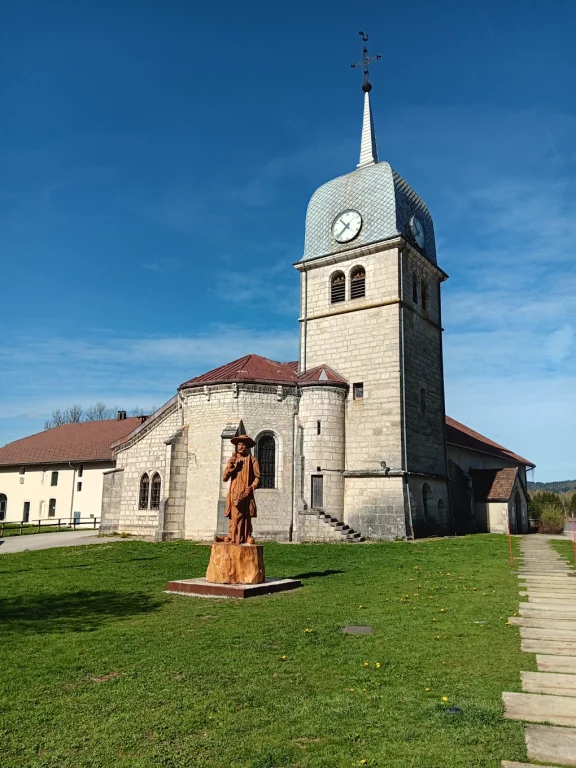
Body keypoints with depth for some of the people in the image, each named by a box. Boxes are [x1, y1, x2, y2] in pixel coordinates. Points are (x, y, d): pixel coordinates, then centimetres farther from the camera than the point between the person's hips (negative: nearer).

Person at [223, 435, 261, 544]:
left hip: (246, 495, -2)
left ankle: (247, 537, 1)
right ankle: (232, 536, -3)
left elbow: (257, 477, 4)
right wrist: (230, 466, -7)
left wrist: (251, 487, -13)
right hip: (234, 494, 2)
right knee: (234, 517, -7)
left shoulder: (251, 460, 6)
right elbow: (225, 478, 8)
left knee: (246, 517, -4)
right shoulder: (232, 459, 15)